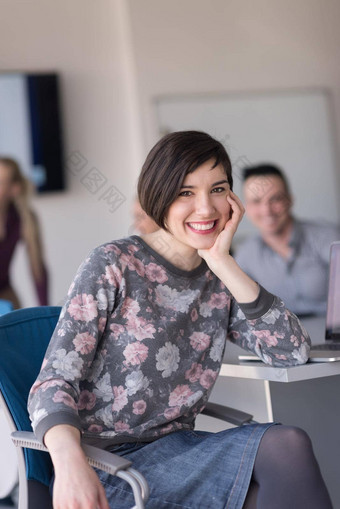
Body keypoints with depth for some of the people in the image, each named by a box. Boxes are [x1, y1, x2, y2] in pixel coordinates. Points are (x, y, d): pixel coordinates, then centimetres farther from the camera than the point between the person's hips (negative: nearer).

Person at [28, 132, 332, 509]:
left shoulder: (219, 281, 8)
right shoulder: (112, 267, -7)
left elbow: (294, 351, -4)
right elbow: (54, 383, -13)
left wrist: (223, 263, -9)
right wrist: (70, 464, -34)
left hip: (175, 450, 6)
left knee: (286, 444, -24)